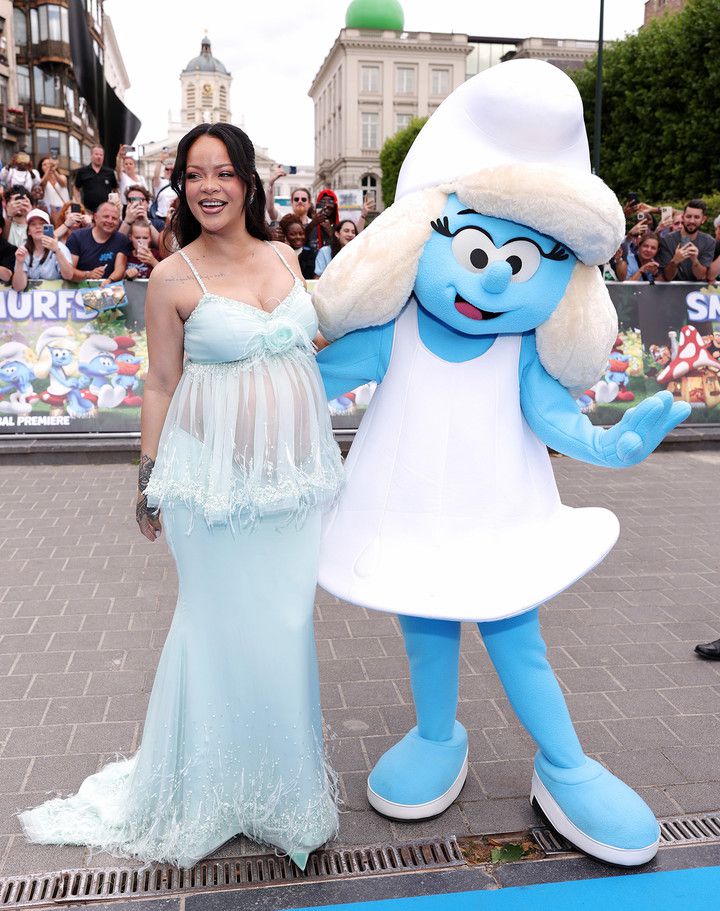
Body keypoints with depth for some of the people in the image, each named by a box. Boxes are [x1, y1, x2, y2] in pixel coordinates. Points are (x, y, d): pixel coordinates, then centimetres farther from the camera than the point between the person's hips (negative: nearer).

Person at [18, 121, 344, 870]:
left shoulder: (284, 256, 7)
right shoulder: (173, 279, -6)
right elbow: (160, 385, -3)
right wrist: (150, 481, -1)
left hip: (295, 469, 4)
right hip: (215, 473, -4)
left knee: (285, 621, 13)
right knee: (225, 625, 6)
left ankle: (282, 767, 35)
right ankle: (216, 785, 29)